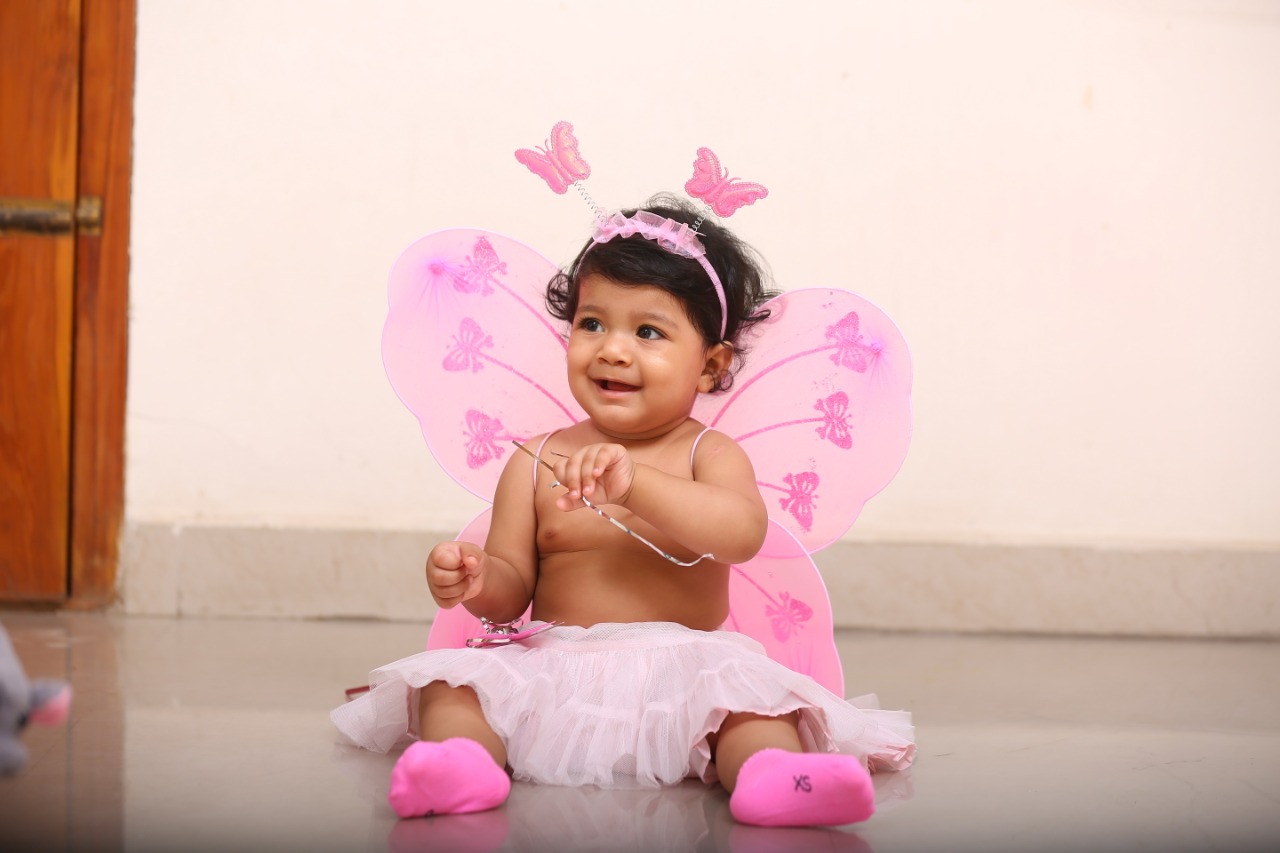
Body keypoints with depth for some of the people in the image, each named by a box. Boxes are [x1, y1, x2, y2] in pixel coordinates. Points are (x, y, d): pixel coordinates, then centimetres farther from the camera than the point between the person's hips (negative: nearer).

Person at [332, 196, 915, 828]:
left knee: (745, 687, -30)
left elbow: (743, 533, -22)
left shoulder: (709, 455, 1)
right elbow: (514, 589, 8)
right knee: (450, 680, -19)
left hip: (683, 664, -2)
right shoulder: (537, 464, 8)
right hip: (551, 672, 3)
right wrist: (477, 581, -18)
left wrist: (633, 484, -35)